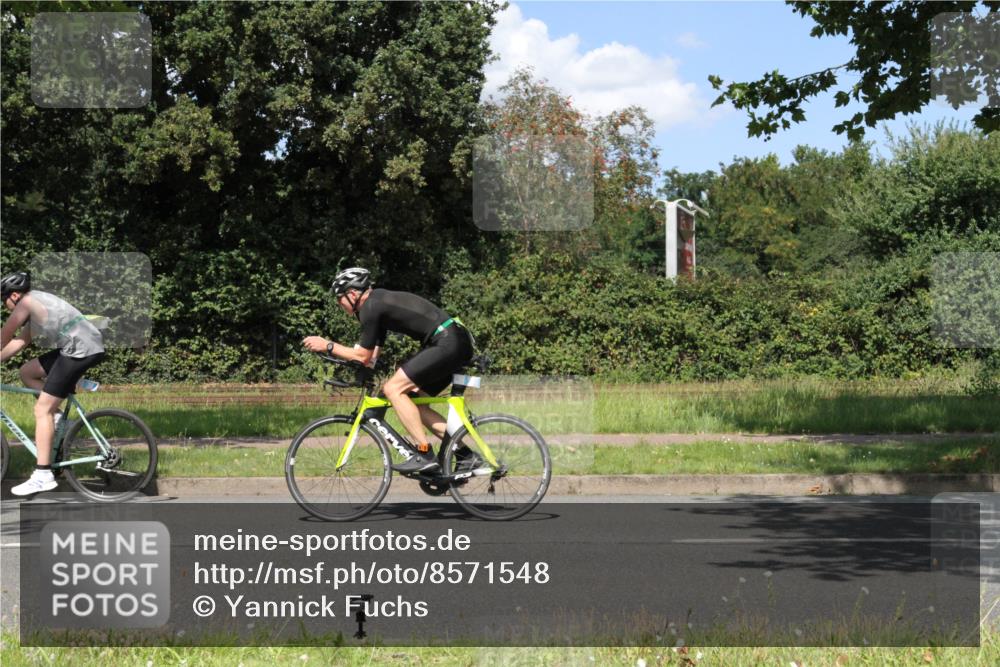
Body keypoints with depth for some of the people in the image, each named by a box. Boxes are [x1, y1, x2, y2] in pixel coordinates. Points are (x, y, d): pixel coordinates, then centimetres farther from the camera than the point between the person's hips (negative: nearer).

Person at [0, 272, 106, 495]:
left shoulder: (26, 303, -6)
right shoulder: (36, 302, 22)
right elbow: (20, 341, 27)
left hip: (81, 350, -10)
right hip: (78, 348, 10)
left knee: (42, 409, -8)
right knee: (27, 372, 19)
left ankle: (43, 475, -11)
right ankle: (57, 417, 15)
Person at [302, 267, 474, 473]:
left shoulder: (370, 308, -9)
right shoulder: (379, 301, 20)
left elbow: (363, 356, -6)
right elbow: (371, 356, 24)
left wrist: (327, 346, 3)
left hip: (447, 343, -10)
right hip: (458, 343, 10)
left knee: (393, 388, -11)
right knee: (414, 402, 14)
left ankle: (425, 456, -11)